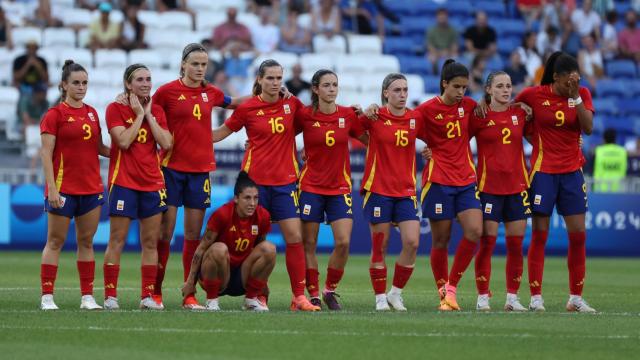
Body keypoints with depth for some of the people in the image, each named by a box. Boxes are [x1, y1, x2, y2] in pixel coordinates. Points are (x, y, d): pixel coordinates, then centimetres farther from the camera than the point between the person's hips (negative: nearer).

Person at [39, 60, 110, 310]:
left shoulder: (91, 113, 11)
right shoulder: (55, 114, -6)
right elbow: (46, 153, -9)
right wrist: (52, 188, -16)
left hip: (91, 187, 5)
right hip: (63, 189, -5)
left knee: (86, 241, 7)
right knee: (55, 242, -1)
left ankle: (87, 297, 11)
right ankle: (47, 297, 1)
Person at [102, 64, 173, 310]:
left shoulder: (157, 111, 11)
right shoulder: (116, 109, -3)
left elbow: (166, 144, -2)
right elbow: (123, 141, -17)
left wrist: (149, 115, -3)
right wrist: (139, 114, -9)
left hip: (153, 183, 4)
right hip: (123, 181, -4)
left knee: (151, 242, 4)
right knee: (117, 241, -5)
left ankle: (147, 296, 8)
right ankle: (110, 296, -2)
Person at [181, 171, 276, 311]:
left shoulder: (262, 217, -6)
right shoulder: (222, 215, -19)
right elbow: (202, 248, -12)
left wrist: (261, 281, 17)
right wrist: (190, 281, -10)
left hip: (242, 277, 4)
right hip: (217, 274, -4)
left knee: (269, 248, -18)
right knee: (219, 249, -35)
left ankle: (252, 298, -3)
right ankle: (211, 300, -15)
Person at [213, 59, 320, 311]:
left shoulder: (292, 104, 4)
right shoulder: (247, 108, -3)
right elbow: (221, 133, 10)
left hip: (285, 181, 2)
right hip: (255, 180, -2)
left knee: (295, 237, -4)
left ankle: (299, 296, 1)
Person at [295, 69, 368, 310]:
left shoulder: (349, 115, 0)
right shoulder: (305, 115, -6)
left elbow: (369, 141, 11)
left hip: (340, 188, 1)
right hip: (311, 187, -1)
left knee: (343, 242, -10)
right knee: (308, 244, 0)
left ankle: (330, 290, 9)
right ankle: (313, 295, 11)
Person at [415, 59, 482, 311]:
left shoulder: (469, 106, 6)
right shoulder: (428, 109, -7)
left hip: (466, 179, 4)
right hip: (438, 181, -4)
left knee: (475, 231, -13)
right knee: (441, 240, 1)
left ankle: (451, 287, 0)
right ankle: (443, 293, 14)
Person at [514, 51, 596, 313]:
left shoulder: (583, 94, 0)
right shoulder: (534, 95, -7)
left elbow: (588, 128, -12)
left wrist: (575, 97, -19)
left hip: (572, 171, 3)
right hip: (543, 171, -3)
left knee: (578, 235, 1)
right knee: (539, 234, -3)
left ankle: (576, 298, 9)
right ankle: (535, 297, 2)